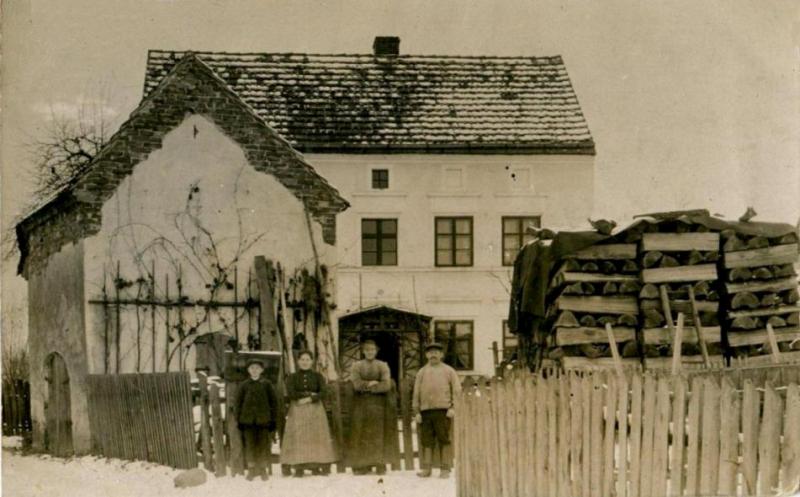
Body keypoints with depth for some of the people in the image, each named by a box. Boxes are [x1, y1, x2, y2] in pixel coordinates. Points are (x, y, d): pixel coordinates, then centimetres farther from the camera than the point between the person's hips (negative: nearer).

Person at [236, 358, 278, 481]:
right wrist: (239, 420, 3)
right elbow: (238, 402, 9)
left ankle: (263, 469, 11)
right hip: (248, 420, 1)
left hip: (263, 419, 0)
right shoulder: (244, 385, 6)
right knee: (250, 445, 0)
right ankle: (251, 469, 9)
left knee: (263, 445, 0)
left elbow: (273, 402, 6)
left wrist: (273, 419, 1)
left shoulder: (266, 384, 4)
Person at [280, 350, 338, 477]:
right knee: (298, 437, -9)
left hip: (315, 410, 1)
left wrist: (308, 399, -16)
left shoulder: (318, 376, 9)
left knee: (317, 437, -6)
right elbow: (290, 393, -8)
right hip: (297, 411, -1)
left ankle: (317, 466, -6)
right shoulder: (292, 377, 7)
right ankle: (299, 467, -11)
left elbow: (322, 392, -4)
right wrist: (310, 394, -9)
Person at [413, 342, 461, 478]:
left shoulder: (449, 371, 9)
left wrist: (453, 407, -8)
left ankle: (445, 470, 1)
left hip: (443, 410, -2)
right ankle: (426, 469, 3)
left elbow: (457, 390, 3)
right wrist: (416, 412, 4)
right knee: (427, 441, 1)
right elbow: (416, 393, 12)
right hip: (425, 411, 2)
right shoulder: (421, 372, 15)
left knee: (444, 441, -2)